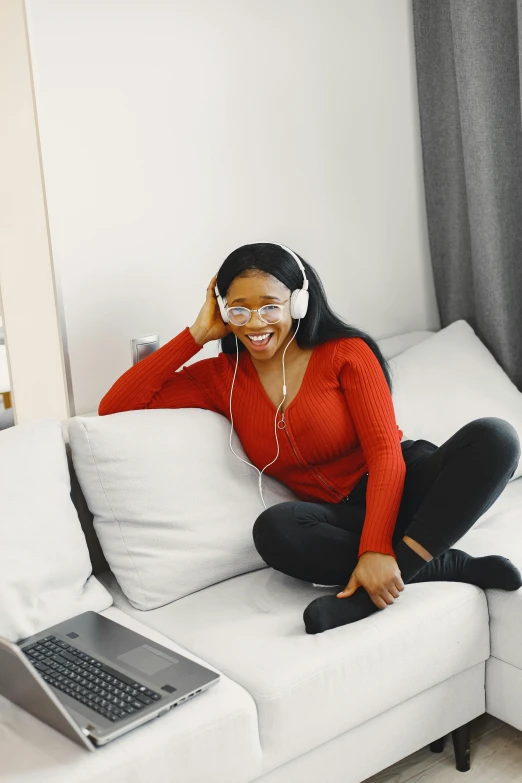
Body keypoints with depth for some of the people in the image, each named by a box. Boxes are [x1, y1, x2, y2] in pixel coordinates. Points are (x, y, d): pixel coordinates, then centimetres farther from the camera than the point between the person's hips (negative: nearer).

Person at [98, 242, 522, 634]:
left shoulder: (347, 352, -5)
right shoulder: (221, 378, 4)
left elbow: (386, 452, -14)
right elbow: (114, 407, -1)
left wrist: (376, 549, -29)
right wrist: (197, 334, -5)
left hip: (403, 487, -1)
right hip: (340, 517, 1)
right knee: (275, 528, -35)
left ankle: (400, 564, -36)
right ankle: (447, 564, -23)